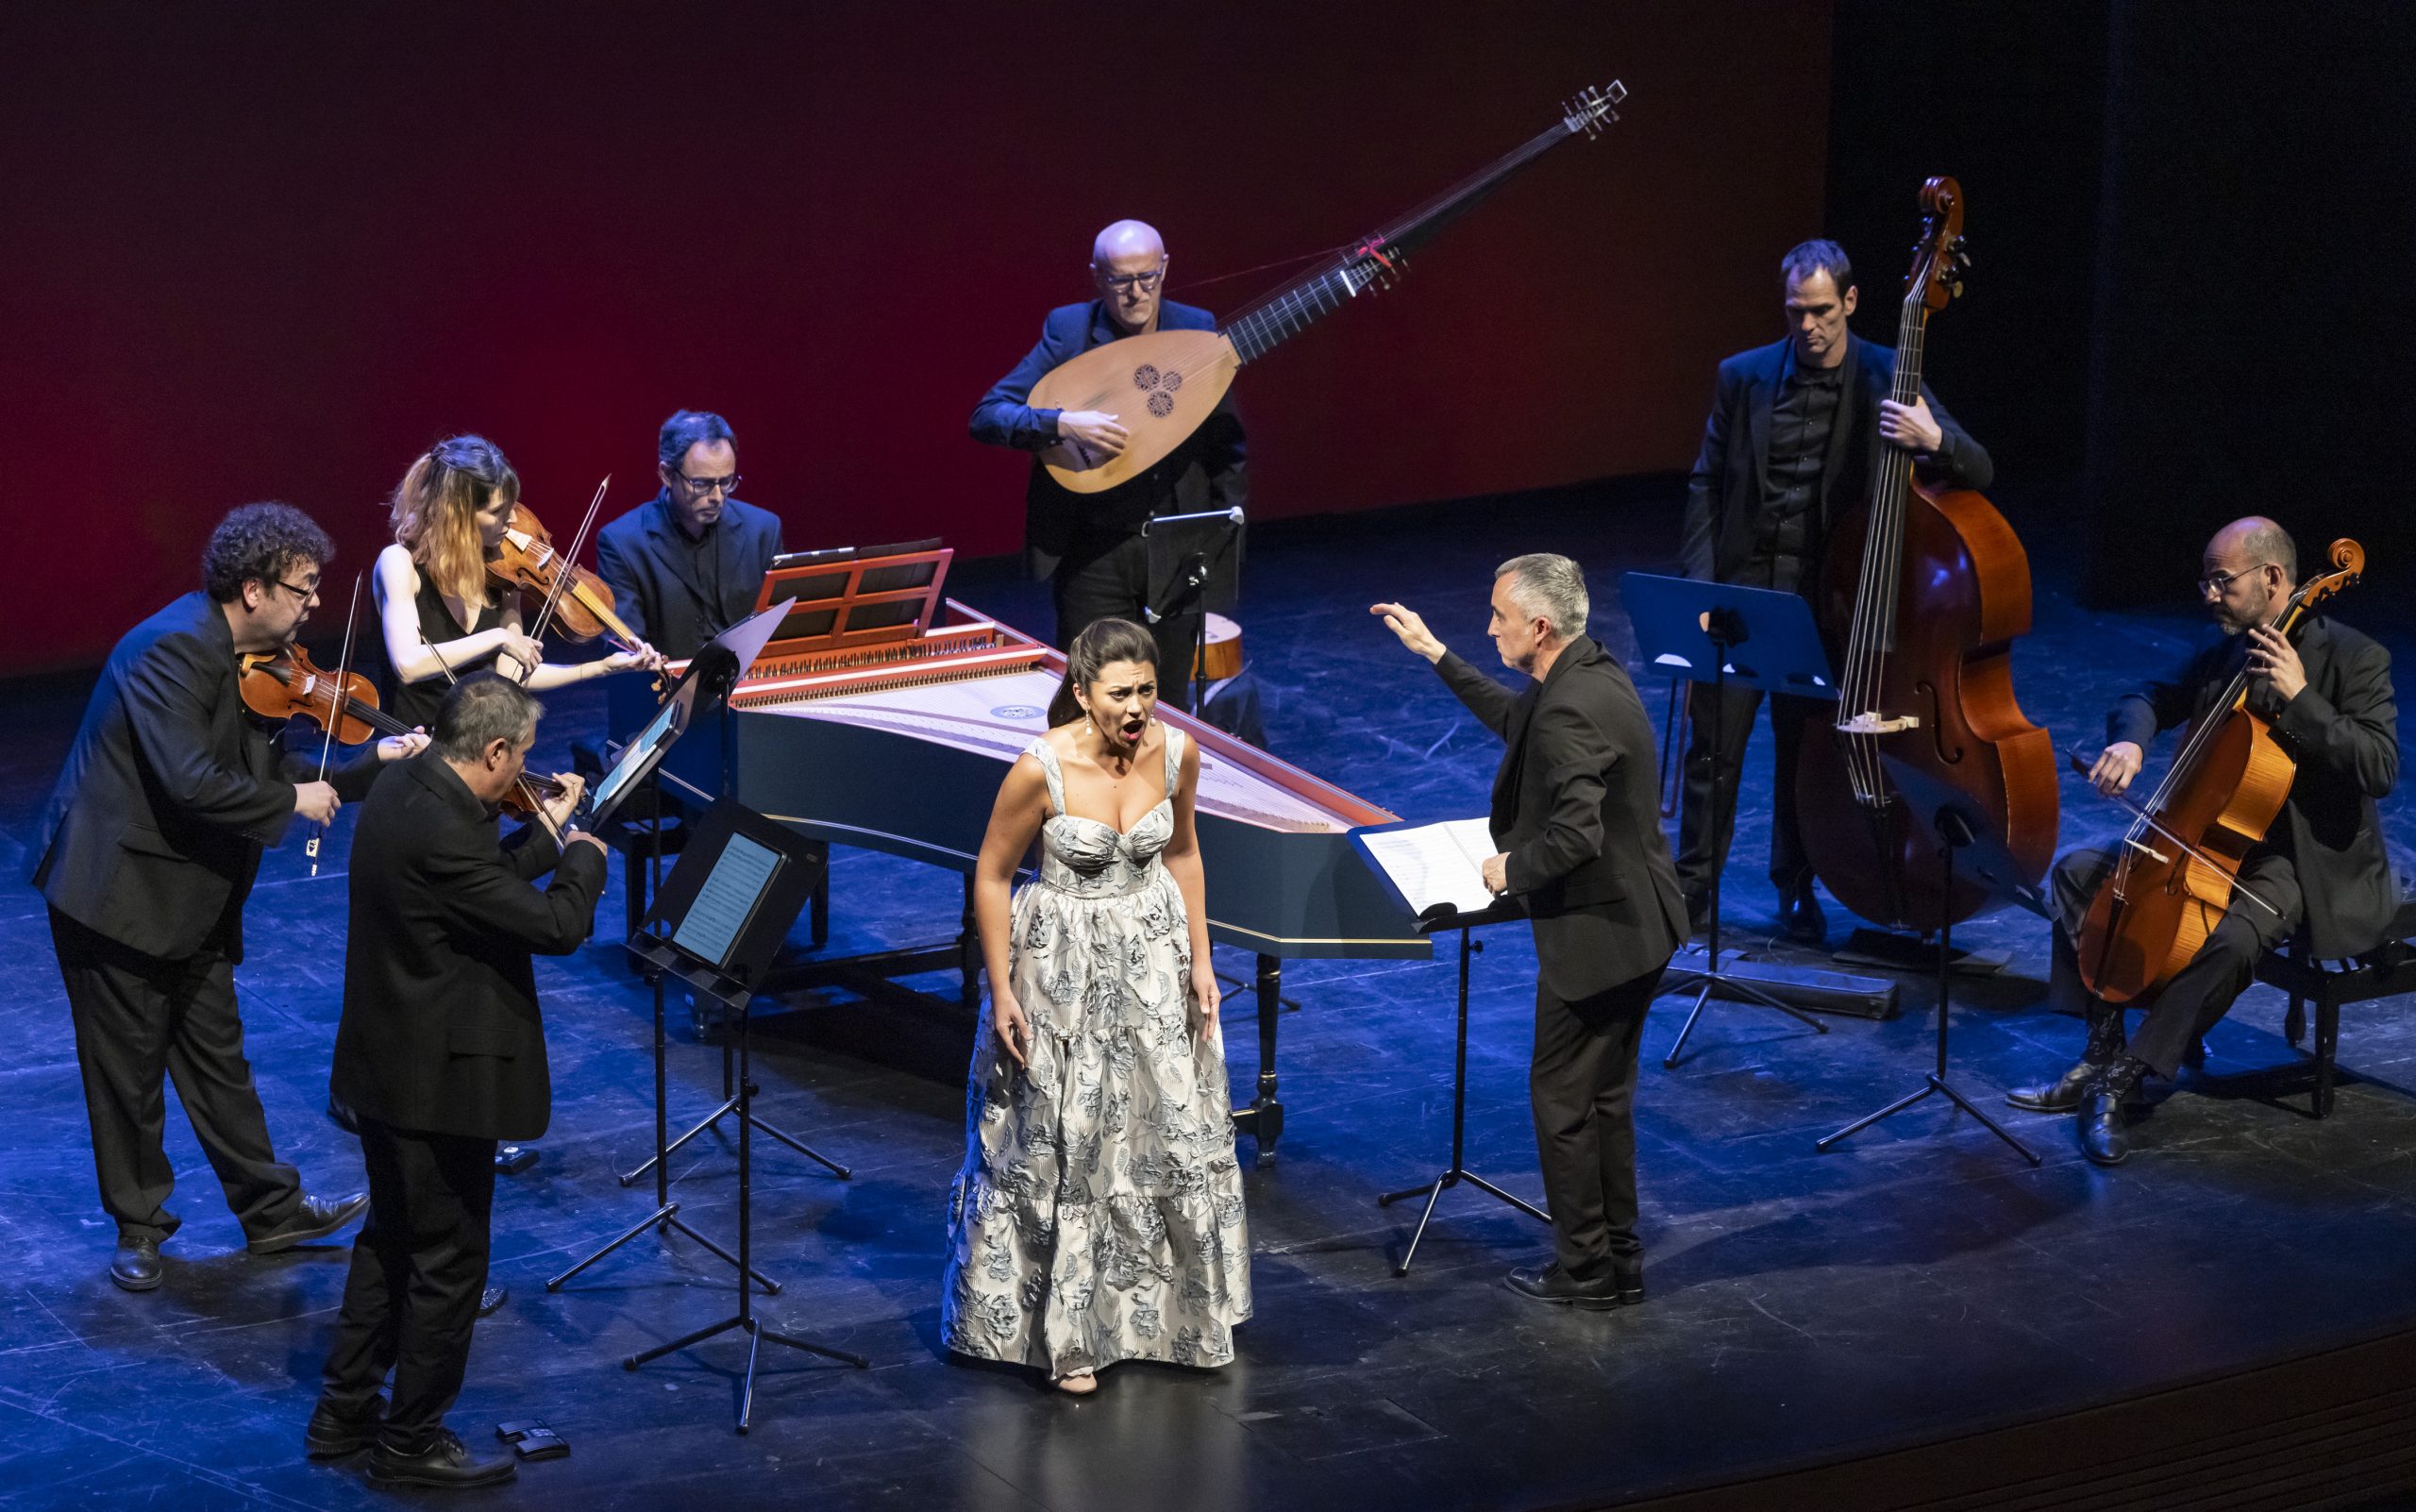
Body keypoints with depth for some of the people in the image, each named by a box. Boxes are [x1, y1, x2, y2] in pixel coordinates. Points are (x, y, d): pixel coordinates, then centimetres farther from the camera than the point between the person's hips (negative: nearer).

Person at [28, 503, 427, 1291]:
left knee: (217, 1053, 17)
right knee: (130, 1067, 5)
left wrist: (372, 761, 2)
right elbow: (191, 783, -32)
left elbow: (264, 766, 11)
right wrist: (291, 800, -19)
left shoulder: (251, 661, 6)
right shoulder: (173, 649, -24)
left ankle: (272, 1209, 25)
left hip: (191, 896, 9)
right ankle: (138, 1226, 19)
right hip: (119, 891, -9)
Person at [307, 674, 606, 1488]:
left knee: (391, 1238, 23)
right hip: (439, 1078, -10)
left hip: (387, 1067, 10)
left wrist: (547, 835, 14)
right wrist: (585, 858, -6)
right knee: (449, 1262, 5)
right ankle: (411, 1443, 17)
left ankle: (344, 1413, 34)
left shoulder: (403, 787, 1)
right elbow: (556, 926, -23)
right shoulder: (442, 829, -28)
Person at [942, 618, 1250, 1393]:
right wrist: (1002, 993, -10)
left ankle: (1173, 1310, 34)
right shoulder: (1041, 769, -23)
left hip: (1153, 957, 4)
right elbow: (991, 877, -12)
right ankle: (1068, 1330, 21)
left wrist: (1200, 959, 8)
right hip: (1064, 967, -4)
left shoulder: (1176, 753, -11)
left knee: (1173, 1128, 13)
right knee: (1064, 1143, 6)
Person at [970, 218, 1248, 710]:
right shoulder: (1069, 330, -6)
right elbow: (987, 416, -11)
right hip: (1094, 554, -2)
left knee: (1169, 702, 9)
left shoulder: (1197, 331, 1)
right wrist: (1062, 423, -27)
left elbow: (1227, 446, 9)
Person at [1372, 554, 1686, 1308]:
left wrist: (1512, 869, -14)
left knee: (1562, 1098, 4)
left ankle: (1584, 1268, 13)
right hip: (1635, 927, 10)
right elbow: (1518, 722, 26)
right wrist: (1435, 654, 26)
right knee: (1606, 1097, 19)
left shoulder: (1570, 711, -26)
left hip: (1594, 934, -10)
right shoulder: (1591, 672, 6)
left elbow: (1575, 836, -33)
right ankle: (1618, 1259, 27)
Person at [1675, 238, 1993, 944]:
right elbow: (1706, 484, 7)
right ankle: (1691, 891, 13)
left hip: (1825, 592, -1)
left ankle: (1797, 892, 25)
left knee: (1805, 748, 7)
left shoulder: (1885, 379, -1)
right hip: (1742, 584, 1)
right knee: (1713, 744, 0)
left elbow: (1978, 472, -5)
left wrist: (1934, 441, -28)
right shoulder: (1745, 376, 3)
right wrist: (1700, 583, -2)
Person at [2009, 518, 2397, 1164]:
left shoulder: (2353, 658, -15)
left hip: (2307, 862, -8)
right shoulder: (2224, 647, 6)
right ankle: (2103, 1049, -2)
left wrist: (2300, 698, -28)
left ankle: (2124, 1079, -23)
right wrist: (2129, 741, -8)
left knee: (2231, 938, -36)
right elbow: (2151, 698, 16)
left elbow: (2381, 769, -23)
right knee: (2079, 872, 0)